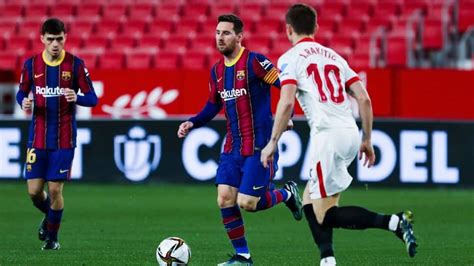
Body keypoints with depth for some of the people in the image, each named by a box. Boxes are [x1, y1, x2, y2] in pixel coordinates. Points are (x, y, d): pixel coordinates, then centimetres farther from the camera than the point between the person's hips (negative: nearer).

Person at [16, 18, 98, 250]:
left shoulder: (75, 64, -4)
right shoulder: (31, 65, 1)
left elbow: (92, 99, -2)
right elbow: (21, 93, 13)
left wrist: (77, 98, -23)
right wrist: (24, 102, -10)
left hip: (64, 139, -2)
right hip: (38, 137, 2)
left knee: (55, 189, -4)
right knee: (34, 190, -1)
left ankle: (52, 237, 16)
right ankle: (48, 216, 32)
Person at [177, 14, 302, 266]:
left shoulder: (254, 62, -14)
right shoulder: (217, 70, 9)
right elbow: (213, 106, 21)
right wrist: (192, 123, 7)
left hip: (258, 146, -7)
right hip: (232, 147, 7)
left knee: (247, 203, -10)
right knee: (225, 199, -4)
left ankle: (286, 194, 21)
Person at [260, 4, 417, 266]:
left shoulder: (290, 58, 3)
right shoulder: (333, 56, 22)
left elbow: (286, 102, -12)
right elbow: (364, 99, 14)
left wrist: (272, 143, -5)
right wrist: (367, 140, 20)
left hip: (328, 134, -7)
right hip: (351, 133, 7)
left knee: (325, 215, -4)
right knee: (310, 202, 18)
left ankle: (394, 222, -18)